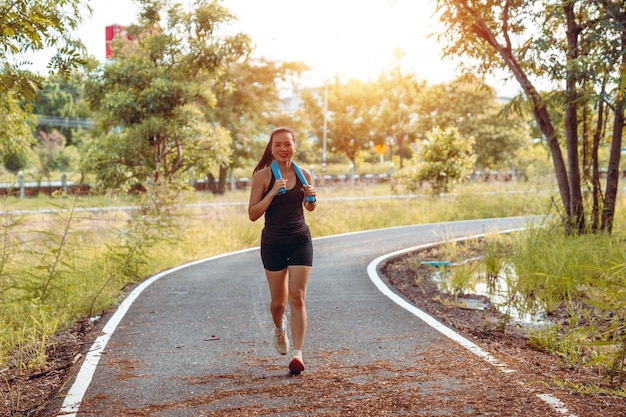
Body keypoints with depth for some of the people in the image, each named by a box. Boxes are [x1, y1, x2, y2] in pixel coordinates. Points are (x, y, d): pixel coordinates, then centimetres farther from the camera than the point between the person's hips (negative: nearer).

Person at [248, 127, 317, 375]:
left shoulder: (303, 174, 0)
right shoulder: (263, 176, -8)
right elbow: (252, 214, -12)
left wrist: (312, 198, -8)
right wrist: (273, 192, -23)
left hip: (300, 240, 1)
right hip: (273, 243, -1)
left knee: (297, 297, -8)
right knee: (278, 300, 11)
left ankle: (297, 353, -7)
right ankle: (280, 329, 45)